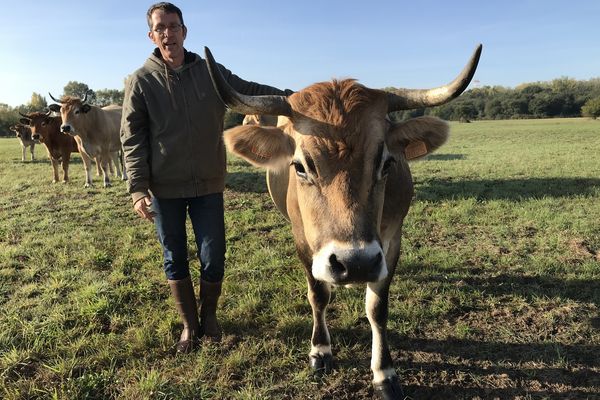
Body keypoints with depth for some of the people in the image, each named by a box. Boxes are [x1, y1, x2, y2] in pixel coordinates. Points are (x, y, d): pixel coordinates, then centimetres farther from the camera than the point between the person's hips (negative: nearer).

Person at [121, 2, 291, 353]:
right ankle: (189, 325, 31)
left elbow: (250, 91, 9)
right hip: (164, 189, 0)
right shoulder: (142, 81, -1)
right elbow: (132, 138, -3)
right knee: (175, 259, 11)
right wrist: (138, 189, -12)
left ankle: (209, 316, 32)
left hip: (208, 186, 1)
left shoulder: (211, 72, 3)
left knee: (213, 258, 5)